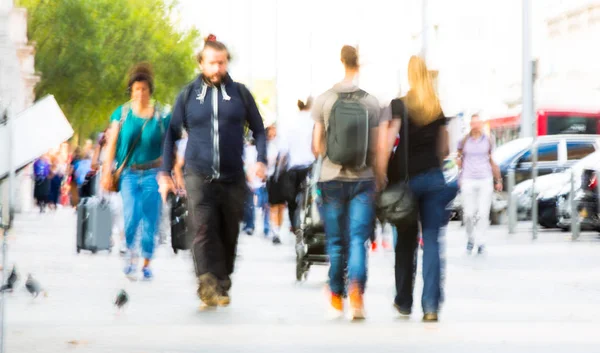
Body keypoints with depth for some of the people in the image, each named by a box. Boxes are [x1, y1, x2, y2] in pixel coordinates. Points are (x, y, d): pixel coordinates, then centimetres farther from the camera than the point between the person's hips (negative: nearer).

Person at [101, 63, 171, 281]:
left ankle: (146, 264, 12)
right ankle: (130, 253, 7)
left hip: (152, 173, 0)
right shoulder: (122, 113, 3)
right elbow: (111, 144, 2)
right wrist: (107, 173, -5)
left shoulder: (161, 116, 1)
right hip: (129, 173, 0)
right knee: (132, 215, -17)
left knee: (150, 220, -1)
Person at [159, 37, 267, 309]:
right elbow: (172, 133, 11)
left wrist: (261, 160, -3)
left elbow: (258, 129, 14)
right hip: (198, 175, -2)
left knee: (228, 235, 8)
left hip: (233, 177, 2)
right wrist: (165, 172, 5)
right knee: (202, 228, -21)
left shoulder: (240, 93, 7)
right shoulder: (189, 95, 6)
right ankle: (208, 285, -30)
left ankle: (222, 286, 22)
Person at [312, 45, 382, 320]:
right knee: (358, 240, -2)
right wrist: (376, 179, 14)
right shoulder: (371, 102, -2)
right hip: (363, 179, -1)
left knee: (335, 241, 11)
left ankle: (336, 296, 21)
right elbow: (376, 147, -1)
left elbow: (316, 145, 1)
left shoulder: (323, 101, -2)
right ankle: (356, 288, -23)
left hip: (332, 179, 1)